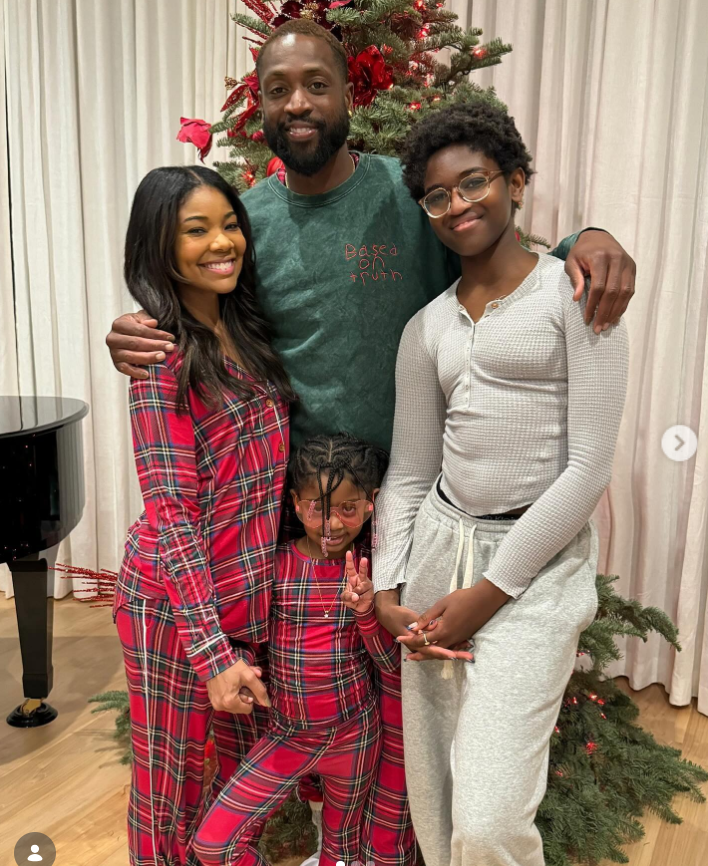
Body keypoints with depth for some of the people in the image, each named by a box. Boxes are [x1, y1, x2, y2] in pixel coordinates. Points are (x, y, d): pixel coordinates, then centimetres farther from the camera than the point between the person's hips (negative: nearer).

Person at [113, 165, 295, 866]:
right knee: (173, 781, 12)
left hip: (256, 591, 7)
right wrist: (212, 649, -21)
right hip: (176, 603, -7)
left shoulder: (247, 332, 6)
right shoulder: (162, 355, -15)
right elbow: (171, 507, -19)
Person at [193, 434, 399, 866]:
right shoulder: (275, 563, -9)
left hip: (353, 736, -1)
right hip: (287, 734, 1)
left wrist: (366, 610, -26)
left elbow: (391, 664, -10)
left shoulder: (371, 568, -11)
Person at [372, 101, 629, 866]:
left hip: (537, 561, -4)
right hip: (438, 546, 5)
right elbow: (408, 473, 12)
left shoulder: (574, 293, -4)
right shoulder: (427, 327, 10)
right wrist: (386, 590, 1)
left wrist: (491, 590, -10)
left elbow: (589, 467, -10)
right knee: (431, 798, 13)